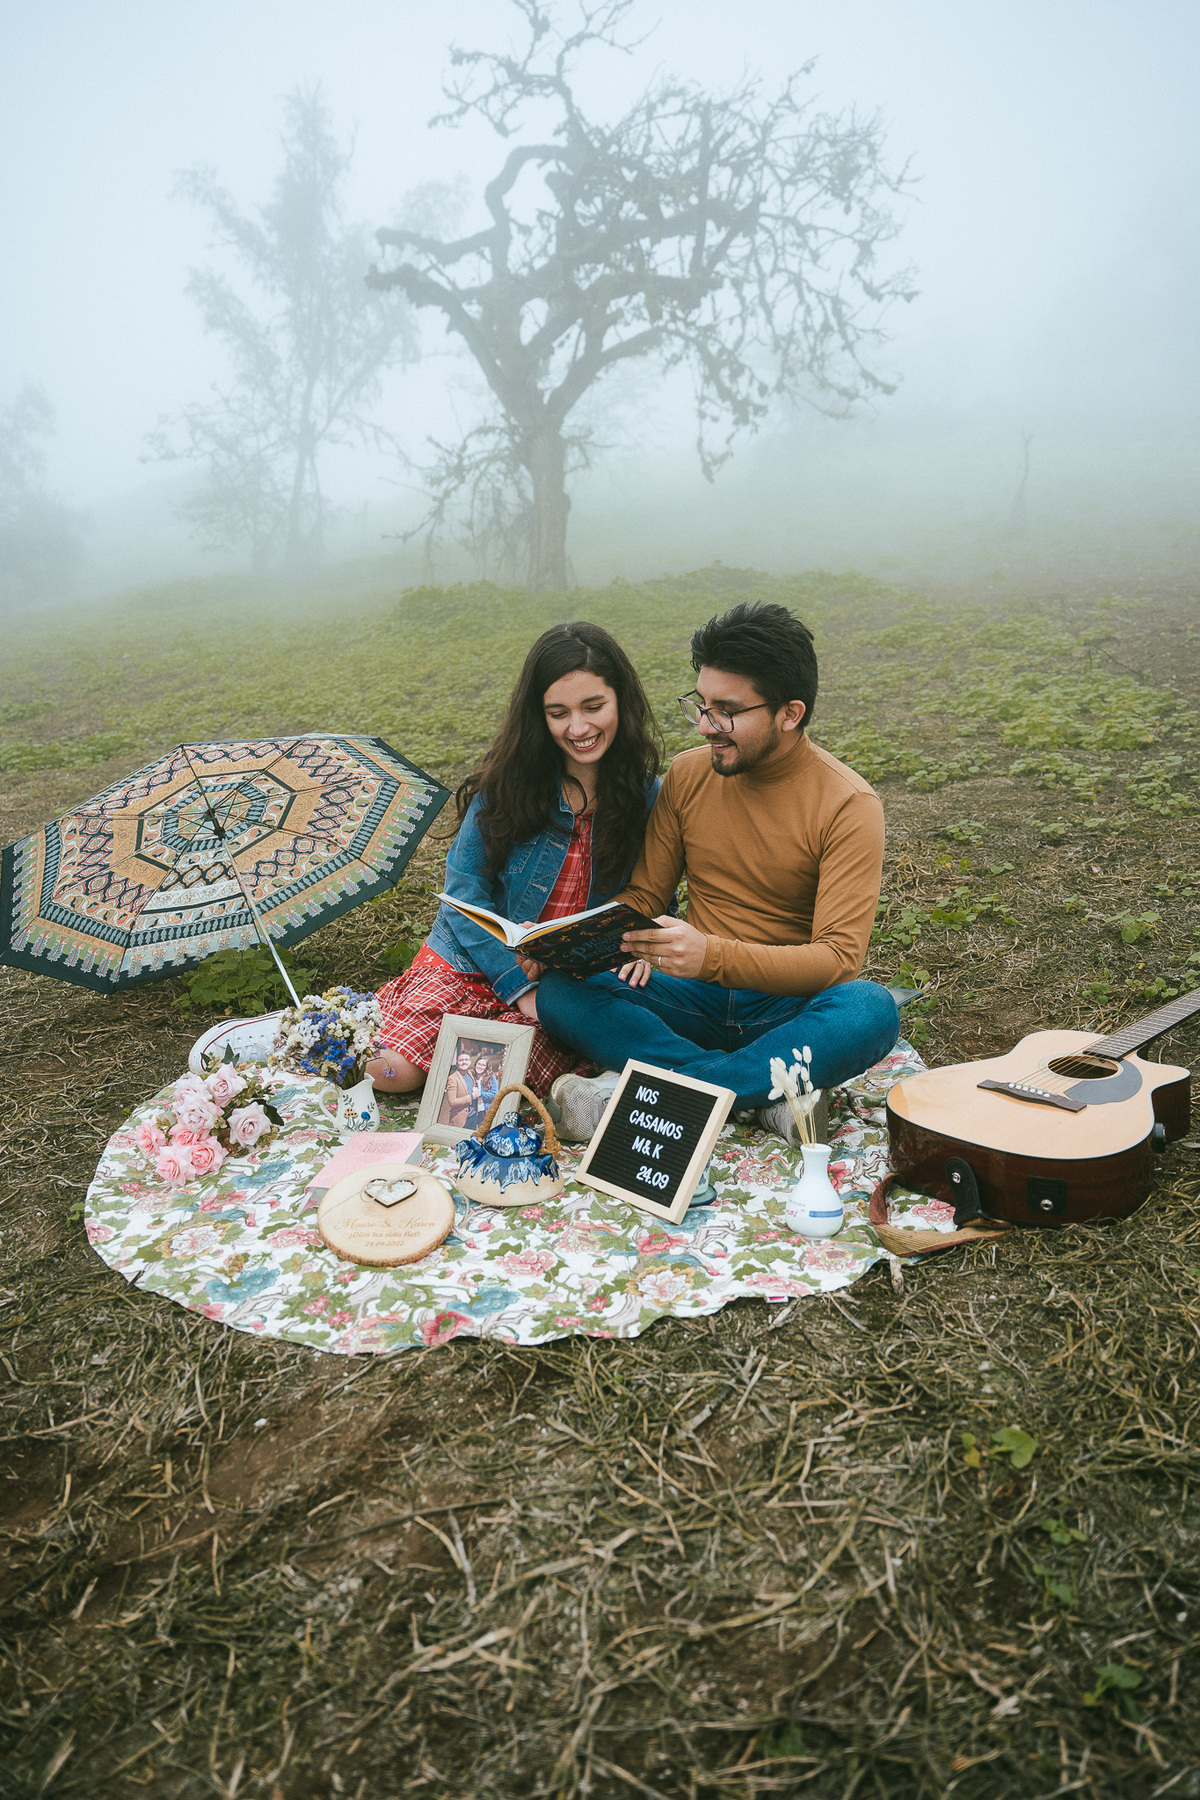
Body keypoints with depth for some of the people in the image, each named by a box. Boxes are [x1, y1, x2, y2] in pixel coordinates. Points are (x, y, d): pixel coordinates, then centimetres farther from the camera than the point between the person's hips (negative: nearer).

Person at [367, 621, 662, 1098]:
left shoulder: (649, 796, -3)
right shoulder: (507, 782, -7)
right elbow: (465, 891, -5)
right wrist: (519, 985, -15)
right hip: (472, 964, 1)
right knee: (397, 1071, -20)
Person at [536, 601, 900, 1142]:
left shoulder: (848, 803, -12)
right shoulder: (687, 773, 2)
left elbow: (838, 958, -19)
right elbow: (643, 894, 9)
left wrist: (715, 956, -35)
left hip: (789, 1005, -3)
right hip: (695, 997, 3)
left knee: (870, 1010, -36)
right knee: (560, 992, -22)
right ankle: (768, 1094, -27)